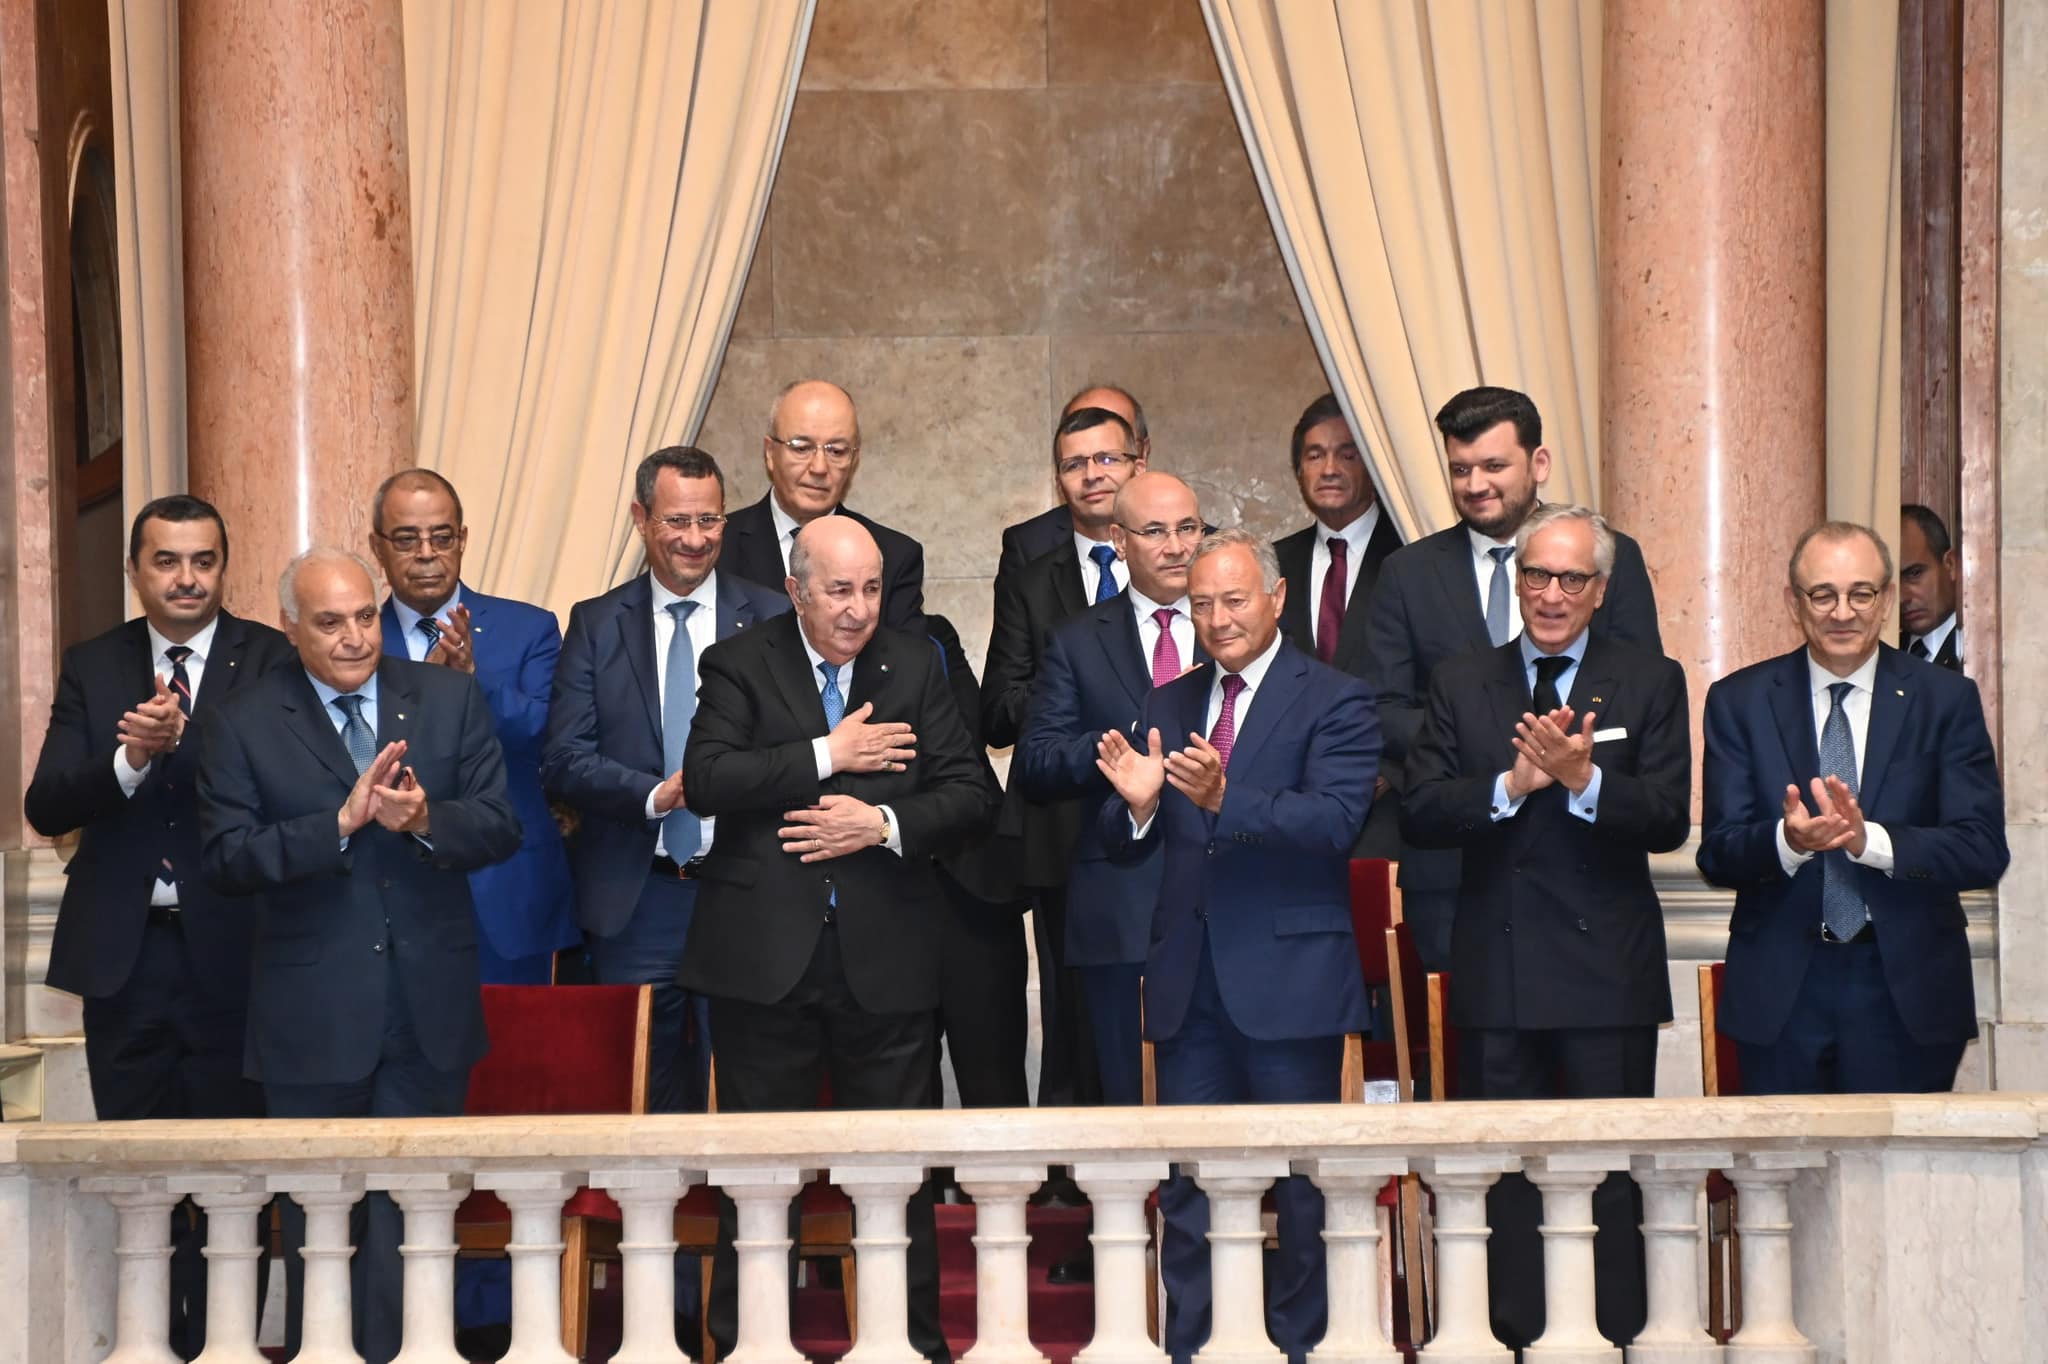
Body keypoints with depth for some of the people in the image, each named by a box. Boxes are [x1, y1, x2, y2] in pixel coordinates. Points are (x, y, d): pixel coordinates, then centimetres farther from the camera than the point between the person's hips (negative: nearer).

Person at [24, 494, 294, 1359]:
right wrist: (130, 759, -19)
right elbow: (46, 807, -2)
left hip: (229, 953, -3)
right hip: (124, 953, 3)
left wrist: (183, 741, -27)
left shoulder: (273, 662, -2)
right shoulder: (92, 668, 7)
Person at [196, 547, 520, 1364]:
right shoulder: (244, 724, -2)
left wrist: (425, 821, -21)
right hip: (312, 1020, -1)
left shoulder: (450, 699, 3)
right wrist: (341, 823, -22)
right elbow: (226, 858, -12)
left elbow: (500, 829, -2)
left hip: (429, 1012, 1)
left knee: (411, 1212, 5)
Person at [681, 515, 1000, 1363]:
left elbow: (973, 795, 2)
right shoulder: (740, 665, 2)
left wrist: (884, 825, -14)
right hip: (764, 958, -1)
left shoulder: (916, 667, 8)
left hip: (885, 960, 2)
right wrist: (828, 755, -14)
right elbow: (706, 781, -13)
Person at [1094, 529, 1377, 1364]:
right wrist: (1137, 803, -15)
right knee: (1188, 1188, 9)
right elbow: (1125, 843, 8)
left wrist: (1224, 799, -31)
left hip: (1289, 978, -5)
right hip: (1189, 983, 5)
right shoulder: (1168, 705, 13)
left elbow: (1336, 821, -19)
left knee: (1303, 1190, 4)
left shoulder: (1333, 701, -3)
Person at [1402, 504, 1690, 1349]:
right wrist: (1513, 782, -17)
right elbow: (1420, 817, -3)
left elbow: (1669, 821, -7)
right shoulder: (1461, 684, 9)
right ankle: (1513, 1339, 13)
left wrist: (1583, 778, -22)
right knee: (1502, 1175, 6)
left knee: (1612, 1176, 2)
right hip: (1497, 970, 2)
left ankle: (1615, 1340, 8)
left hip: (1609, 969, -2)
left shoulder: (1650, 684, 4)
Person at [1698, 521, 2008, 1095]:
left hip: (1908, 989, 0)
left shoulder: (1946, 699, 0)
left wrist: (1869, 840, -24)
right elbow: (1717, 855, -4)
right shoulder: (1739, 701, 2)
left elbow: (1985, 851, -8)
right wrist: (1787, 840, -26)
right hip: (1780, 992, 1)